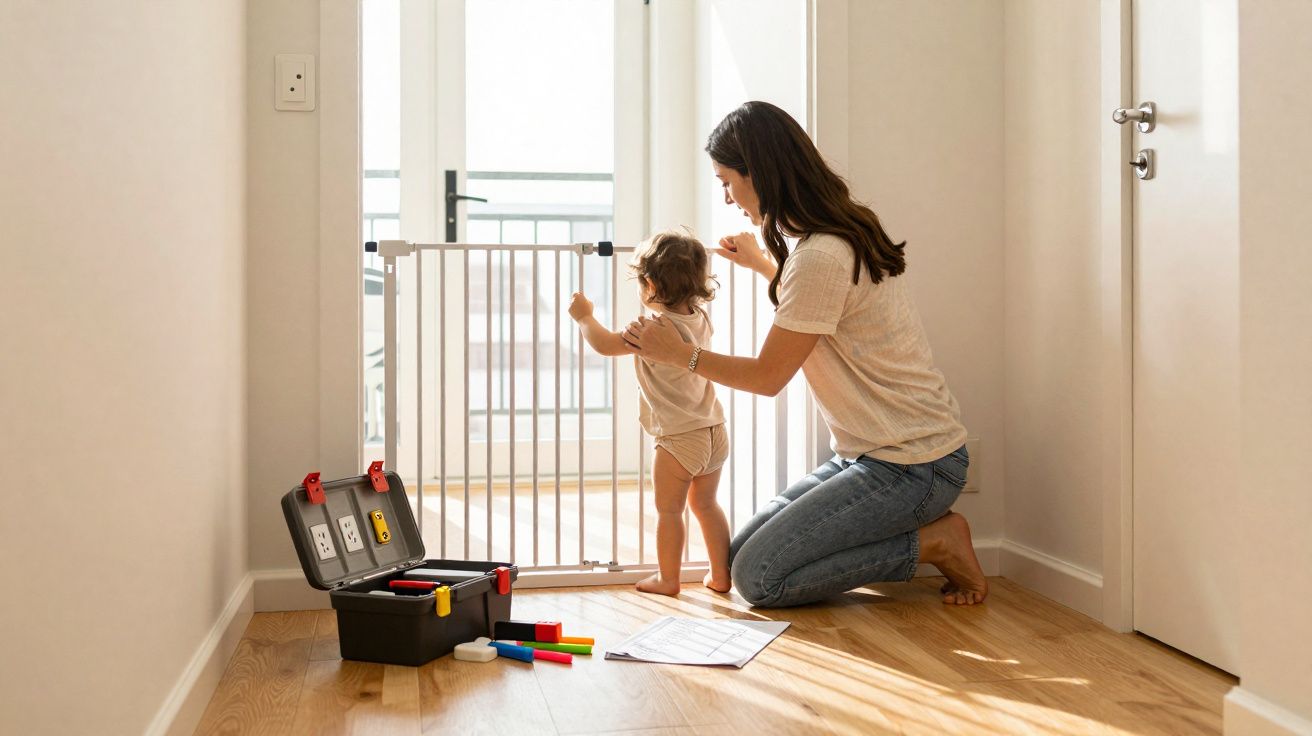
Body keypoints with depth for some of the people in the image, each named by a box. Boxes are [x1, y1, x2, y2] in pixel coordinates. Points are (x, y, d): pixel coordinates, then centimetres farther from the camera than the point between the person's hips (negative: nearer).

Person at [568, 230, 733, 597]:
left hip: (679, 438, -8)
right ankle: (720, 575, 23)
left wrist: (584, 316, 0)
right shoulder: (700, 319, 6)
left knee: (668, 509, 6)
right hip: (714, 432, 8)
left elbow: (605, 344, -16)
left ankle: (668, 578, 14)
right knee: (705, 503, 19)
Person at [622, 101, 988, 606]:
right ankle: (921, 526, 10)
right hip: (874, 453, 10)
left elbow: (768, 377, -14)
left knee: (758, 578, -11)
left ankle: (934, 542, -2)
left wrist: (679, 353, -3)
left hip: (909, 468, -10)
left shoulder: (821, 256, -23)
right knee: (738, 553, 8)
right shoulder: (847, 231, 8)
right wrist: (761, 264, 34)